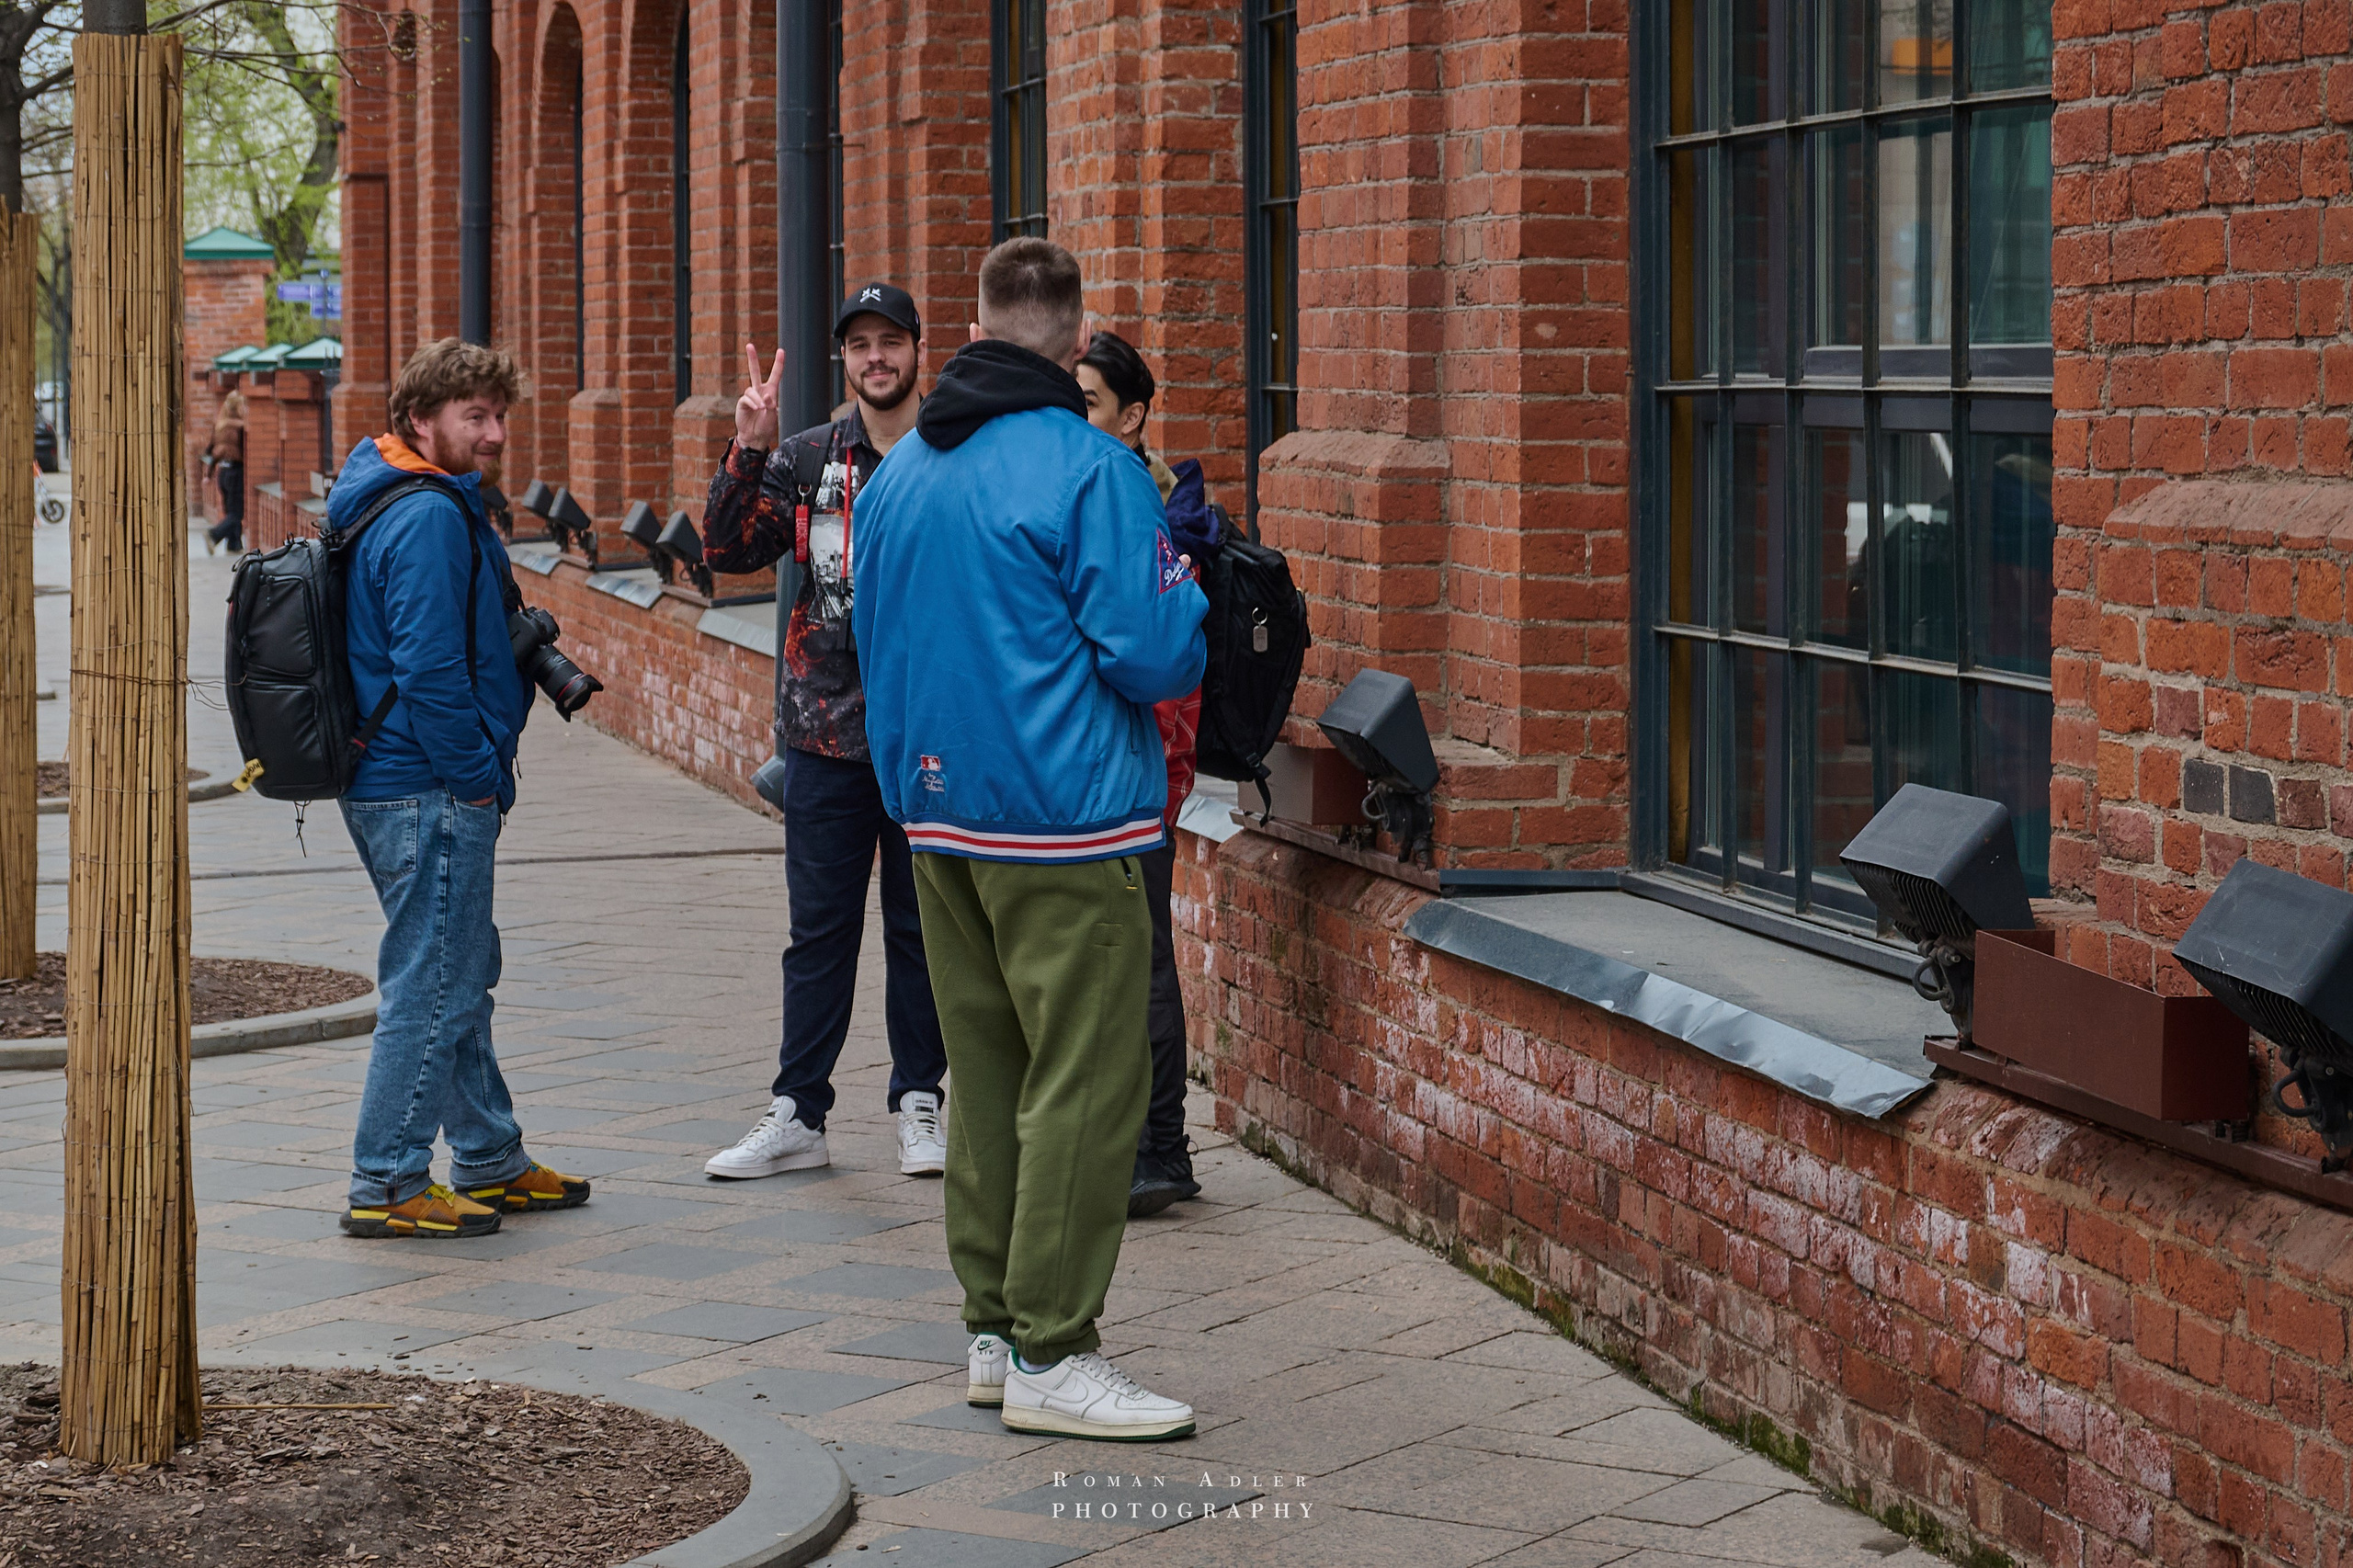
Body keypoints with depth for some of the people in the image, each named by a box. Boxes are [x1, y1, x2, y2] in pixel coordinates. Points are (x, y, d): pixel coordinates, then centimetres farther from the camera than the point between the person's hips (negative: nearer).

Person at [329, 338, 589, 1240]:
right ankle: (387, 1187, 0)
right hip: (432, 796, -11)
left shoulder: (425, 505, 16)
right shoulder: (429, 517, -17)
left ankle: (491, 1162, 27)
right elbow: (429, 667, -23)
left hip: (394, 785, 11)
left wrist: (480, 773, 18)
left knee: (461, 977, 18)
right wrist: (478, 776, -15)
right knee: (433, 987, -5)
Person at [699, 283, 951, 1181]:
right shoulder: (806, 461, 6)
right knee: (819, 928, 6)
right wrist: (748, 450, -13)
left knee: (922, 926, 8)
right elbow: (727, 552, -2)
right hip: (827, 729, 2)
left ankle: (919, 1104, 19)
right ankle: (797, 1115, 12)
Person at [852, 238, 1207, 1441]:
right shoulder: (1089, 470, -14)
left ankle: (993, 1327, 21)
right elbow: (1155, 655, -15)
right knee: (1084, 1084, -4)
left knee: (987, 1072, 15)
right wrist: (1186, 588, 5)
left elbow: (874, 643, 18)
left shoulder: (897, 474, 10)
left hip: (937, 813, 8)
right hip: (1063, 823, -8)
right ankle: (1050, 1354, -4)